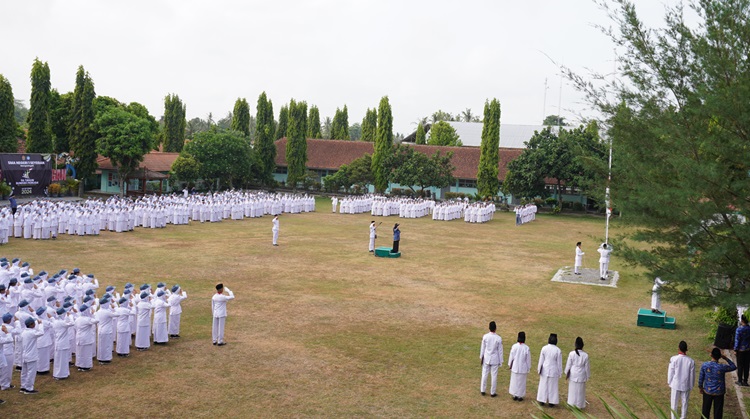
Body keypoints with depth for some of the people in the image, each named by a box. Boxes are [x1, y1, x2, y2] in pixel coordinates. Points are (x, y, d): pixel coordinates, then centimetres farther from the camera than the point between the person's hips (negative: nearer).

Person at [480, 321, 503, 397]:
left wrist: (481, 357, 12)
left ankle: (482, 390, 24)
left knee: (484, 374, 15)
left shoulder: (485, 336, -12)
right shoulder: (498, 338, -17)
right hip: (495, 359, -2)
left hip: (486, 358, 2)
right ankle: (492, 393, 17)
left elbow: (482, 348, -2)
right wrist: (501, 361, 3)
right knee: (494, 375, 9)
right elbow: (500, 350, -8)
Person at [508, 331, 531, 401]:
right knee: (521, 382, 10)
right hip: (523, 368, -1)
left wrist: (509, 365, 10)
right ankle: (520, 396, 16)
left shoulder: (514, 346, -12)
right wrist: (528, 368, 8)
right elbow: (528, 359, -5)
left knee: (514, 381, 13)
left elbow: (511, 356, -3)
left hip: (515, 367, 1)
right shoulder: (526, 348, -15)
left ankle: (515, 395, 20)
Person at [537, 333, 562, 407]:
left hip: (545, 370, 1)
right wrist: (560, 372, 4)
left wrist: (539, 369, 7)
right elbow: (559, 363, -7)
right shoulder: (558, 350, -14)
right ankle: (551, 402, 16)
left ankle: (542, 401, 20)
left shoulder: (544, 348, -11)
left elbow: (541, 360, -4)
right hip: (553, 370, -1)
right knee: (552, 386, 11)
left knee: (543, 385, 13)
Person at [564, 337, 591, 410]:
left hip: (573, 374, 1)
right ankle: (580, 404, 24)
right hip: (581, 375, -1)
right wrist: (588, 375, 8)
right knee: (580, 390, 14)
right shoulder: (585, 355, -18)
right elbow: (587, 367, -7)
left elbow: (568, 364, -8)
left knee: (572, 388, 17)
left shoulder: (571, 354, -17)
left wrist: (567, 373, 6)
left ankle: (572, 402, 28)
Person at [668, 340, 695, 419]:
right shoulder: (691, 361, -15)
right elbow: (692, 375, -4)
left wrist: (669, 382, 7)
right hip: (686, 385, 1)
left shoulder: (673, 359, -18)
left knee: (674, 403, 14)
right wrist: (691, 386, 11)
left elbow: (670, 372, -9)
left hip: (675, 384, -1)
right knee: (684, 403, 17)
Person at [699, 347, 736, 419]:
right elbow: (734, 367, -2)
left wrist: (700, 387, 11)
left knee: (706, 409, 17)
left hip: (707, 391, 2)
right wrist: (726, 359, 1)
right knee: (718, 410, 14)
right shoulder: (722, 367, -22)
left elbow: (701, 378, -4)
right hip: (719, 393, -2)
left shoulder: (704, 365, -16)